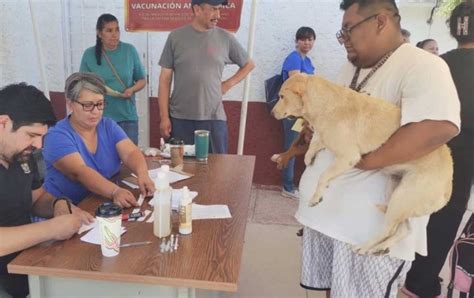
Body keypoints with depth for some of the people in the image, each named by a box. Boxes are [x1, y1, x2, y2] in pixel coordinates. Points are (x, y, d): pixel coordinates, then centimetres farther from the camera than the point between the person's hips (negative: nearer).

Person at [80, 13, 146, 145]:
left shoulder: (130, 50, 0)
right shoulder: (89, 55, -1)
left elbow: (142, 80, 6)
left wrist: (132, 89, -11)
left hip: (127, 117, 1)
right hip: (100, 118, 0)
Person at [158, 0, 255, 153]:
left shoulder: (226, 38, 2)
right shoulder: (176, 37, 0)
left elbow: (248, 64, 17)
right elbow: (165, 79, 2)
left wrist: (228, 84, 4)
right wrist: (164, 117, -2)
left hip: (214, 118, 1)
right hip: (180, 119, 0)